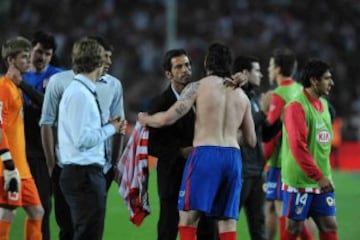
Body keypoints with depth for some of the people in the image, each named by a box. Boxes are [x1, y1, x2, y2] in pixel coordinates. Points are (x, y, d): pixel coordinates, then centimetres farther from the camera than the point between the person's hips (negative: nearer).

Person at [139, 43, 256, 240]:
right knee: (227, 222, 7)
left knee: (188, 218, 0)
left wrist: (145, 119, 15)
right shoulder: (241, 95, 15)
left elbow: (168, 118, -5)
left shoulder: (198, 87, 1)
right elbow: (251, 140, 18)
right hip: (233, 156, 5)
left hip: (205, 153, -5)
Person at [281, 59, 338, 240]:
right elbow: (298, 146, -21)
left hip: (321, 181, 8)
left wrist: (325, 174, 14)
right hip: (299, 182, -7)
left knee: (329, 225, 3)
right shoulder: (297, 107, -14)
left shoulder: (323, 104, 12)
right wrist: (318, 176, -21)